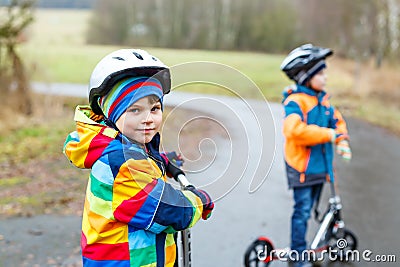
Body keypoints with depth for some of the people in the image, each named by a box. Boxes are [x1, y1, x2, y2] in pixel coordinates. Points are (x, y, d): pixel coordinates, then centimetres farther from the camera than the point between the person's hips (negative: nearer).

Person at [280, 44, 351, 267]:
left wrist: (342, 140, -3)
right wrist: (329, 134, -26)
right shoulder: (295, 102, -18)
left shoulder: (323, 99, 8)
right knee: (302, 211, -2)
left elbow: (338, 120, 18)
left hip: (320, 164, 8)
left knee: (307, 210, 17)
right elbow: (296, 131, -33)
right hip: (302, 166, -8)